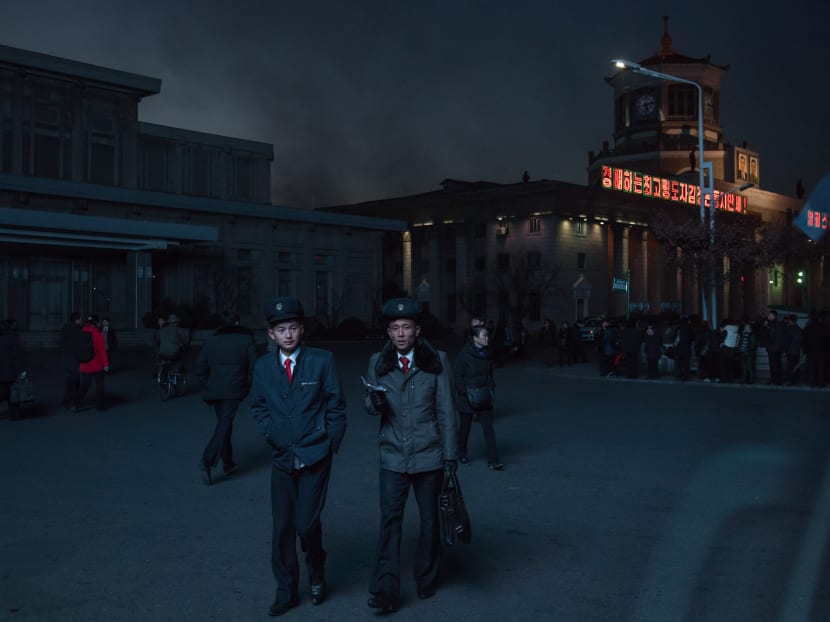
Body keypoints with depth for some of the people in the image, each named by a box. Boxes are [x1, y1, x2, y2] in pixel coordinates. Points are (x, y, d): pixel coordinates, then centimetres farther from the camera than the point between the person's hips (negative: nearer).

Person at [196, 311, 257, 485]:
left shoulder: (211, 341, 11)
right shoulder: (246, 341, 2)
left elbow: (200, 369, 9)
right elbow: (253, 368, -3)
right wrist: (247, 386, 10)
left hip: (213, 390, 5)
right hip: (234, 391, -4)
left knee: (224, 424, 17)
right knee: (224, 426, -9)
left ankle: (228, 464, 23)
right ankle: (207, 461, -25)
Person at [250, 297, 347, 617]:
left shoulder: (322, 361, -7)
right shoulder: (263, 367, 2)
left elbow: (337, 407, -2)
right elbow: (259, 407, 14)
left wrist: (330, 446, -3)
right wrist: (272, 434, 2)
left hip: (315, 457, -3)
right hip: (282, 457, 3)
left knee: (306, 523, -7)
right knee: (282, 527, 6)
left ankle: (316, 572, 24)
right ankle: (286, 591, 22)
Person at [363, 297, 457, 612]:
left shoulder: (436, 361, -4)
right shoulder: (378, 362, 1)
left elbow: (447, 411, -3)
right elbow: (371, 407, 8)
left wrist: (451, 456, -5)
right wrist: (373, 402, -17)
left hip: (429, 456, 0)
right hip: (393, 457, 1)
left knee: (429, 519, 12)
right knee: (389, 520, -7)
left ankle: (427, 580, 30)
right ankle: (385, 591, -2)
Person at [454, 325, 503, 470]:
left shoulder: (487, 354, 4)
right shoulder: (465, 354, -14)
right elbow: (457, 375, -12)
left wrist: (491, 389, 5)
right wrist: (466, 392, -15)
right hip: (467, 399, -4)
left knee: (488, 429, -1)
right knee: (465, 427, 12)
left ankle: (493, 461, -1)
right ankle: (462, 454, 34)